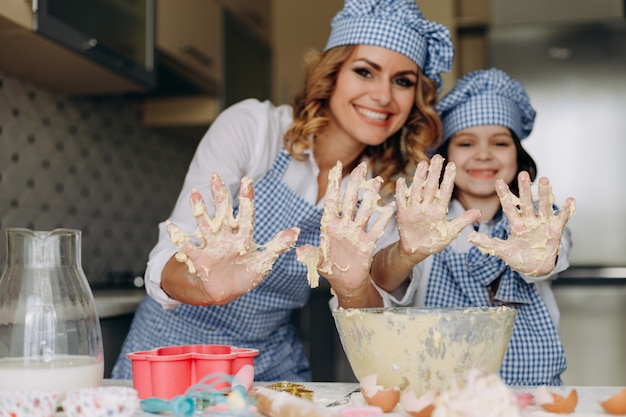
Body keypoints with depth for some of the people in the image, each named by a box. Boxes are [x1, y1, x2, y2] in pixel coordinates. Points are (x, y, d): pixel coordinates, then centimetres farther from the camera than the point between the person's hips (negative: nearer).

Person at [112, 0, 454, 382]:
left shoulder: (382, 191, -3)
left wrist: (353, 288, -30)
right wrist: (209, 284, -41)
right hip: (176, 349, -3)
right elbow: (163, 269, -20)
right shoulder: (251, 125, -14)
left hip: (273, 364, 4)